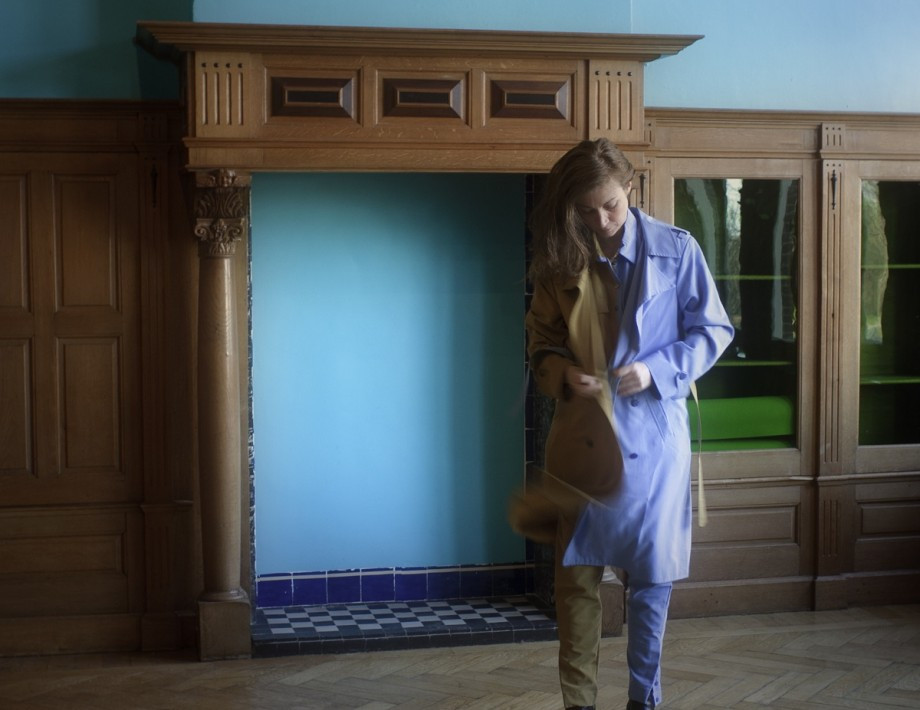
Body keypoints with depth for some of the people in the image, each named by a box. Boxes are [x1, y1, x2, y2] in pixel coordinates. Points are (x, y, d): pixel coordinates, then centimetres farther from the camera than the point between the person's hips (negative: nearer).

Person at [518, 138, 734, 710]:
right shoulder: (560, 258, 3)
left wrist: (656, 371, -15)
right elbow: (541, 340, 11)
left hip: (653, 433, -1)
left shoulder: (676, 249, -3)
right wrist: (563, 373, -11)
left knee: (651, 575, 7)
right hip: (583, 433, 2)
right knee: (577, 571, 2)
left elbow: (714, 330, 0)